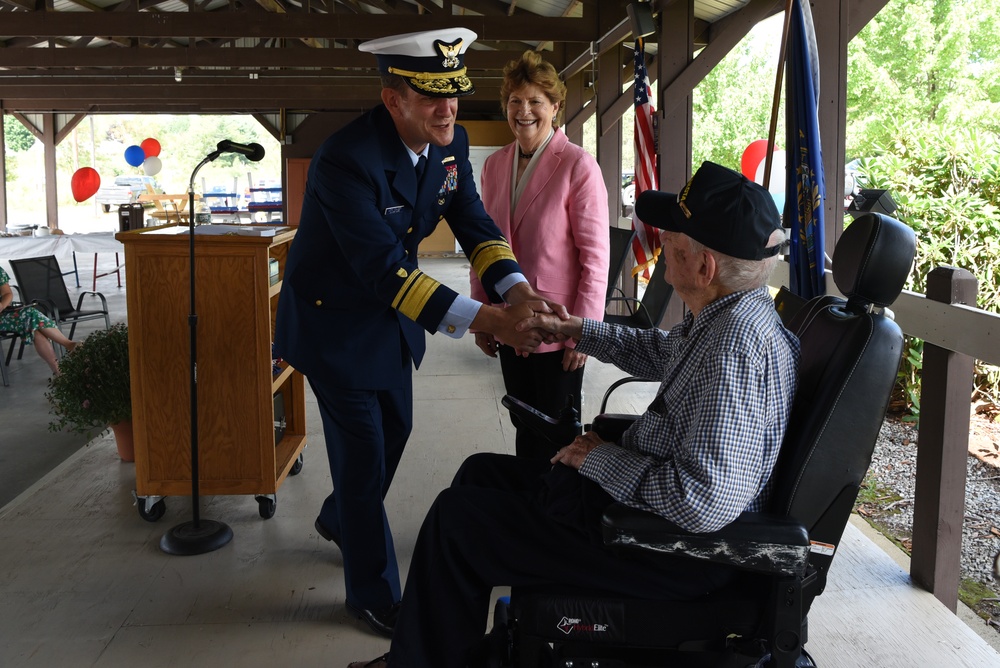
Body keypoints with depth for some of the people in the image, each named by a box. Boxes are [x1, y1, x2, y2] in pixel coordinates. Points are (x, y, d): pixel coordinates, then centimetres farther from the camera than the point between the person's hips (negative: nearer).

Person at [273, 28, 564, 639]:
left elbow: (475, 226, -7)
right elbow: (383, 269, -37)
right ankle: (374, 594, 22)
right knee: (363, 452, 1)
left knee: (394, 429, 22)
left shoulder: (450, 144, -8)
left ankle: (339, 519, 51)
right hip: (334, 319, -8)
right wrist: (487, 320, -43)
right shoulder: (347, 160, -33)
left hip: (391, 313, 8)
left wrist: (519, 291, -27)